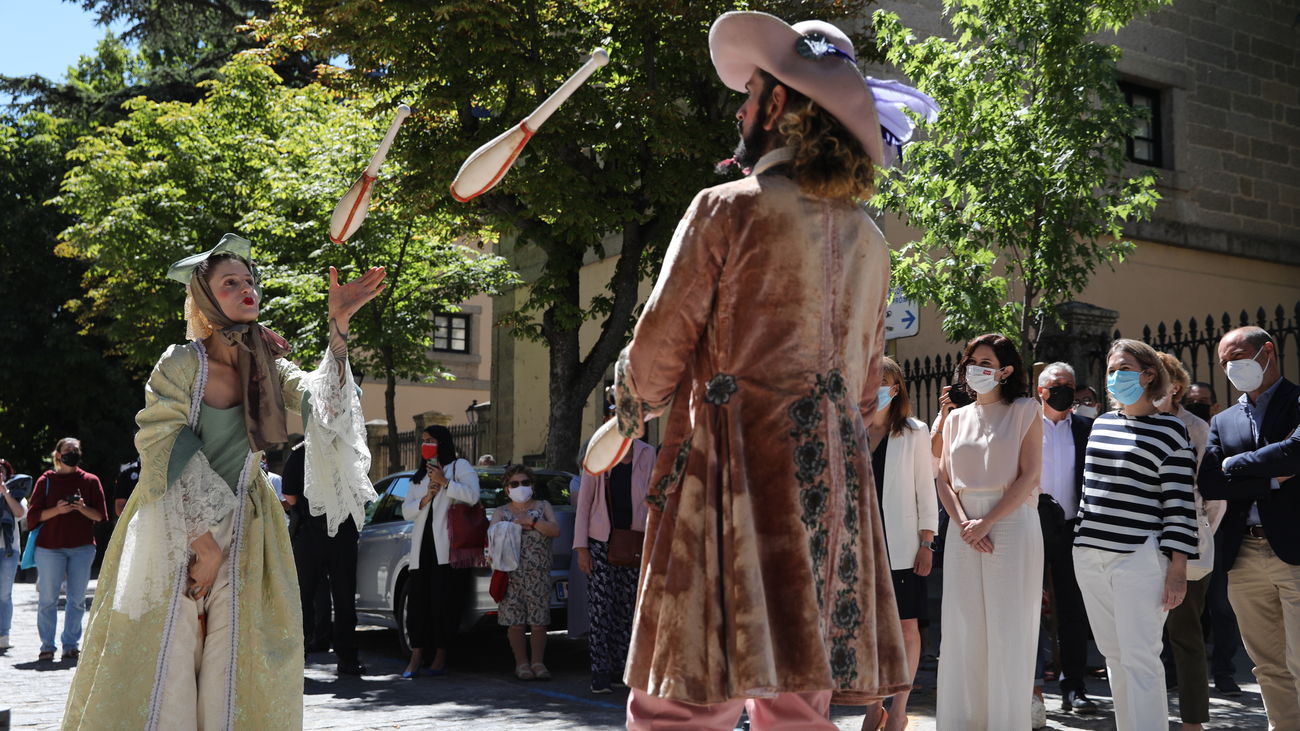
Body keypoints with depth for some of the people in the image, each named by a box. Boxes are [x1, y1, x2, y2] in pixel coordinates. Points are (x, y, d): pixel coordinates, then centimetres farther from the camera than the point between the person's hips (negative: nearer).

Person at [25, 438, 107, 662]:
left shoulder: (90, 481, 8)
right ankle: (47, 646, 6)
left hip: (82, 547, 1)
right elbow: (33, 515, 2)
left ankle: (71, 644, 10)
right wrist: (57, 510, -14)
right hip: (50, 546, -1)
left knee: (77, 599, 3)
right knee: (48, 599, -2)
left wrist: (83, 508, -13)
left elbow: (99, 515, 7)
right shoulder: (46, 481, 6)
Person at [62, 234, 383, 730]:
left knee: (236, 667, 1)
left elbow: (320, 401, -17)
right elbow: (165, 456, -11)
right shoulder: (180, 365, -8)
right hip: (173, 529, -3)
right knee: (162, 663, -4)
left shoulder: (269, 367, 2)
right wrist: (203, 542, -13)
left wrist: (338, 327, -29)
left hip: (244, 537, 3)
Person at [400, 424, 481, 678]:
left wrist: (444, 482, -11)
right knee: (418, 600, -4)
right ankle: (416, 656, -5)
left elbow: (472, 496, -8)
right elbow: (406, 511, 18)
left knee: (444, 601, -7)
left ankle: (441, 655, 2)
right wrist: (424, 499, -1)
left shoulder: (460, 466, 7)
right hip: (423, 546, 5)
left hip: (448, 546, -5)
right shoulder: (419, 476, 27)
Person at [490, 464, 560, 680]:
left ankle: (538, 662, 4)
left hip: (538, 574, 0)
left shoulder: (542, 507, 13)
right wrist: (516, 524, -12)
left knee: (538, 621, -4)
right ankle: (521, 663, 5)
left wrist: (530, 521, -10)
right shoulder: (501, 512, 14)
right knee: (515, 622, -3)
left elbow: (555, 530, -2)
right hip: (511, 574, 0)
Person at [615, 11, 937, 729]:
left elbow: (656, 355, -4)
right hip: (835, 476, 7)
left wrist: (636, 399, 17)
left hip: (737, 470, -7)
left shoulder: (728, 208, -4)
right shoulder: (868, 239, 16)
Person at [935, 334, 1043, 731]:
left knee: (1008, 628, -3)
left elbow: (1029, 476, -7)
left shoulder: (1025, 411, 2)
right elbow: (944, 480, 10)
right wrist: (964, 523, -8)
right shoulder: (957, 418, 15)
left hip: (1012, 524, -4)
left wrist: (987, 522, -14)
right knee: (964, 628, 2)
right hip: (964, 529, 4)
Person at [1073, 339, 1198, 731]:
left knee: (1139, 658, -9)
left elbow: (1180, 504, -7)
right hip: (1090, 556, 6)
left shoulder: (1170, 429, -3)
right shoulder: (1101, 424, 16)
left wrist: (1177, 570, -12)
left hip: (1139, 556, -6)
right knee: (1113, 654, 9)